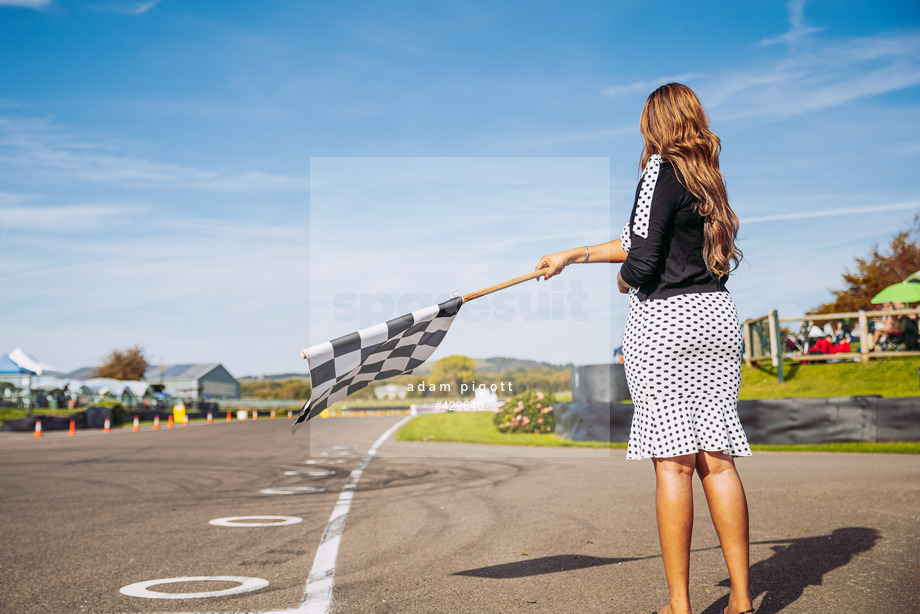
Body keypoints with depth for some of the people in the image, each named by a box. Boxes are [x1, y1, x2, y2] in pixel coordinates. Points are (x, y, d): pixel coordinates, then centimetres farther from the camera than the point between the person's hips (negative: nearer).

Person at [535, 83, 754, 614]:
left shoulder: (662, 167, -6)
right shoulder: (706, 174, 16)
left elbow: (642, 259, -15)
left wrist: (623, 280, 9)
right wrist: (572, 255, 29)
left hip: (663, 321, -7)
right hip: (717, 317, 7)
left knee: (674, 463, -4)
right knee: (717, 459, 8)